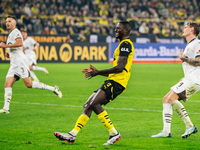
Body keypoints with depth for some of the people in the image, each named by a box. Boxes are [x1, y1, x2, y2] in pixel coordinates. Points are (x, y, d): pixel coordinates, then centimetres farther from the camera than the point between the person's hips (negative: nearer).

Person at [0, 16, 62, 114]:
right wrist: (9, 54, 20)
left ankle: (53, 89, -4)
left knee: (29, 84, -14)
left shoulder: (15, 32, -5)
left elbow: (20, 43, -25)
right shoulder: (10, 35, 26)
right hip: (14, 64, 9)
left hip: (20, 61, -9)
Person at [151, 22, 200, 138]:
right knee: (166, 99, 7)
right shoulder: (189, 46, 25)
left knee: (172, 98, -20)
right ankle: (166, 131, 5)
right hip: (189, 80, 10)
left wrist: (184, 58, -11)